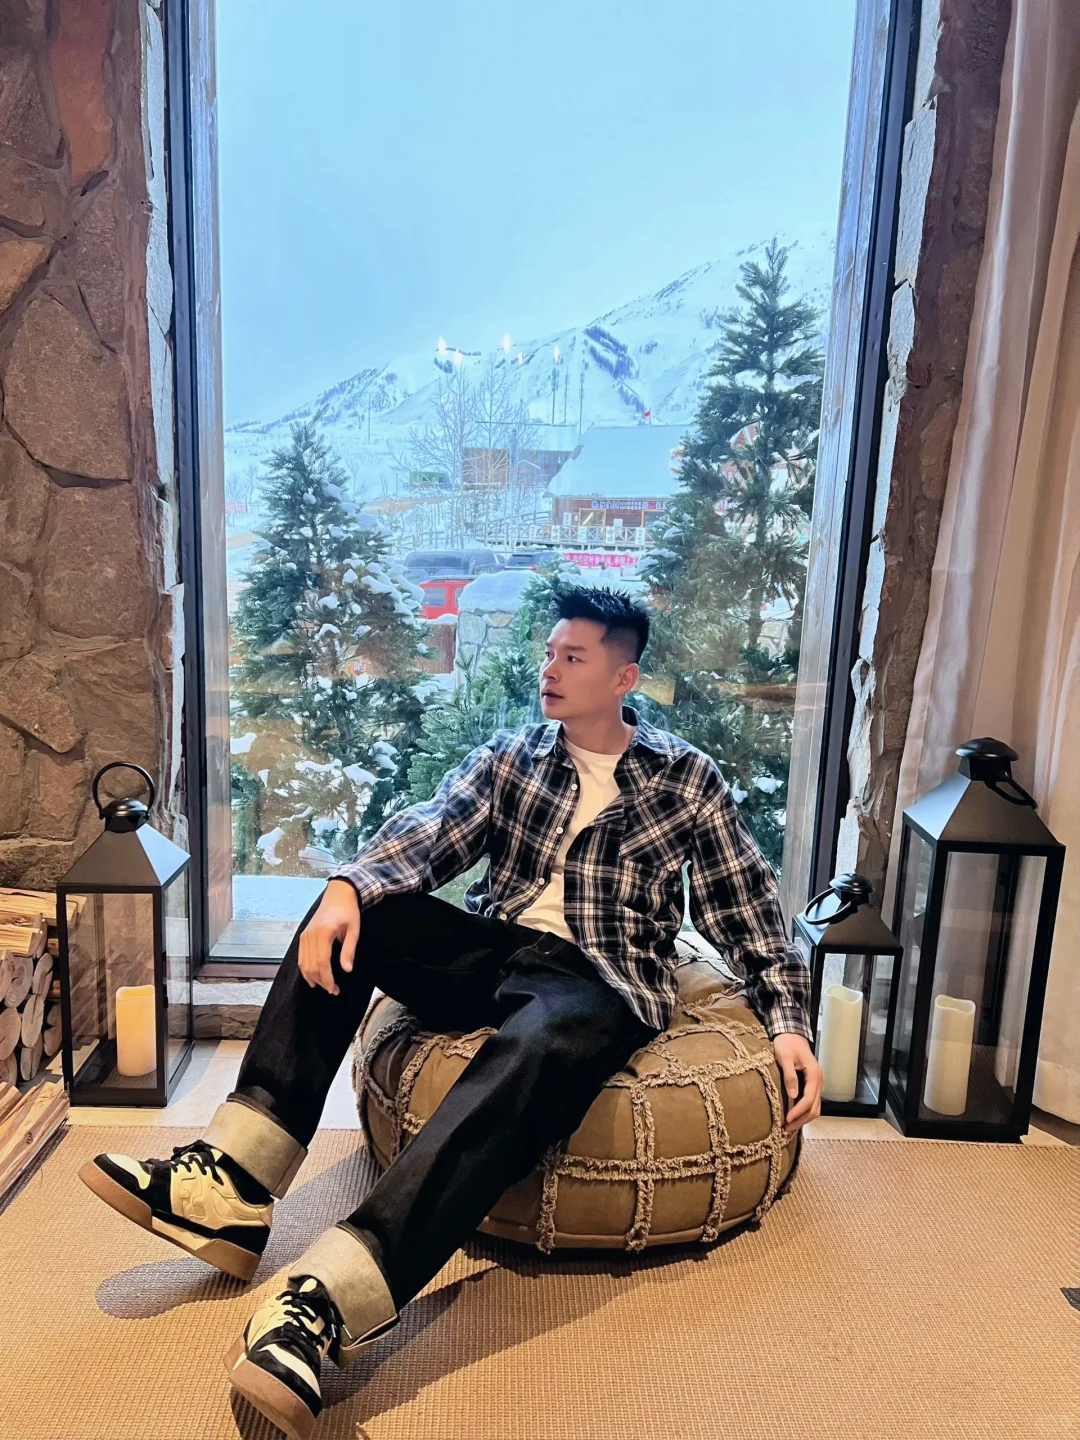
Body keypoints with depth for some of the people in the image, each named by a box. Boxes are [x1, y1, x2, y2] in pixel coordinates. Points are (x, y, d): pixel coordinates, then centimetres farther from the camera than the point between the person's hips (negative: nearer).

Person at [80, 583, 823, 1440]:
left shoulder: (688, 779, 6)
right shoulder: (510, 757, 12)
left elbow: (749, 911, 6)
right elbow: (430, 833, -4)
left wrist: (789, 1023, -5)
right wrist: (347, 887, -23)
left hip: (599, 981, -4)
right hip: (491, 951, 5)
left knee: (535, 1052, -39)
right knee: (355, 916, -19)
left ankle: (331, 1297, -49)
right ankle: (232, 1185, -22)